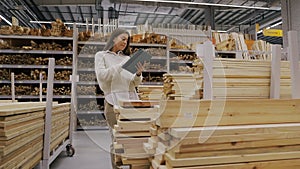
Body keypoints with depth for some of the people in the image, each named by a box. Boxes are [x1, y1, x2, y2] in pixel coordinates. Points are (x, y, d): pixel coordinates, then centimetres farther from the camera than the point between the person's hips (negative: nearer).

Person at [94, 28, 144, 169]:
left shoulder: (127, 57, 20)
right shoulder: (101, 55, 12)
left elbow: (135, 83, 15)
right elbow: (101, 75, -5)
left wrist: (138, 74, -7)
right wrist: (121, 66, -14)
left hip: (131, 99, 4)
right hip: (113, 100, -3)